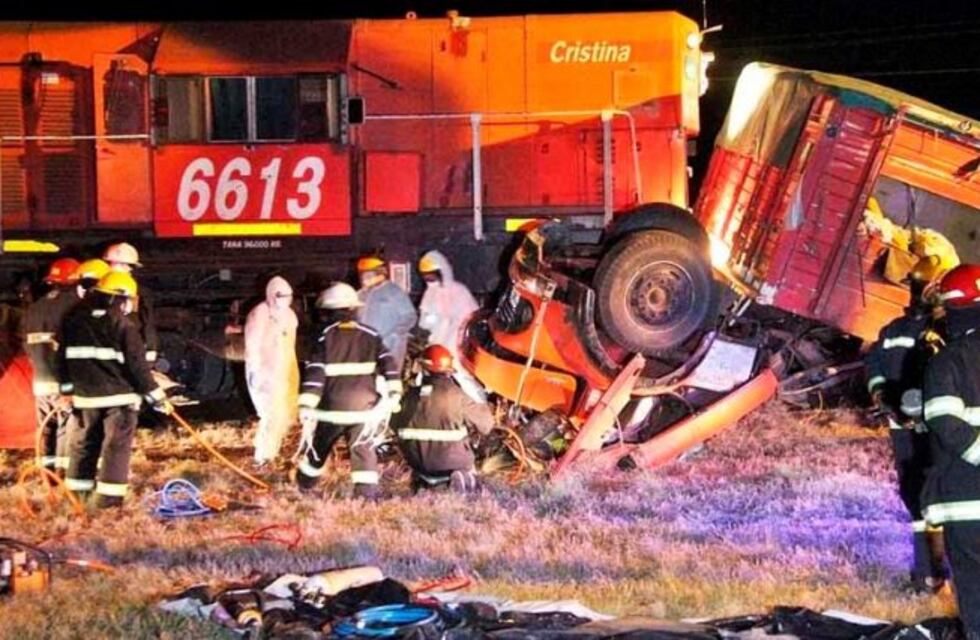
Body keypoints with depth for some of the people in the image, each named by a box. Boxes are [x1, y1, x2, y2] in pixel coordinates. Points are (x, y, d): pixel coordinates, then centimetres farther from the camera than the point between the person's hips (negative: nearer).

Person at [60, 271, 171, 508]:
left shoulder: (74, 321, 6)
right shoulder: (123, 325, -12)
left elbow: (66, 359, 13)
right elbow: (137, 365, -12)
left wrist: (68, 388, 23)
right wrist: (157, 397, -6)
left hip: (86, 395, 5)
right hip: (119, 395, -5)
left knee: (84, 442, 16)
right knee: (117, 444, -1)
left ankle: (78, 489, 23)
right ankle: (109, 496, -6)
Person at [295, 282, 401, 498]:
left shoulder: (326, 337, -3)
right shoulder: (370, 336, 5)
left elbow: (315, 372, -9)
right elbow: (388, 362, -4)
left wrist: (306, 405, -10)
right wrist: (394, 392, -7)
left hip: (333, 404, 0)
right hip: (364, 404, 0)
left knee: (318, 444, 19)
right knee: (363, 447, 1)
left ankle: (304, 484, 36)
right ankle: (366, 492, -13)